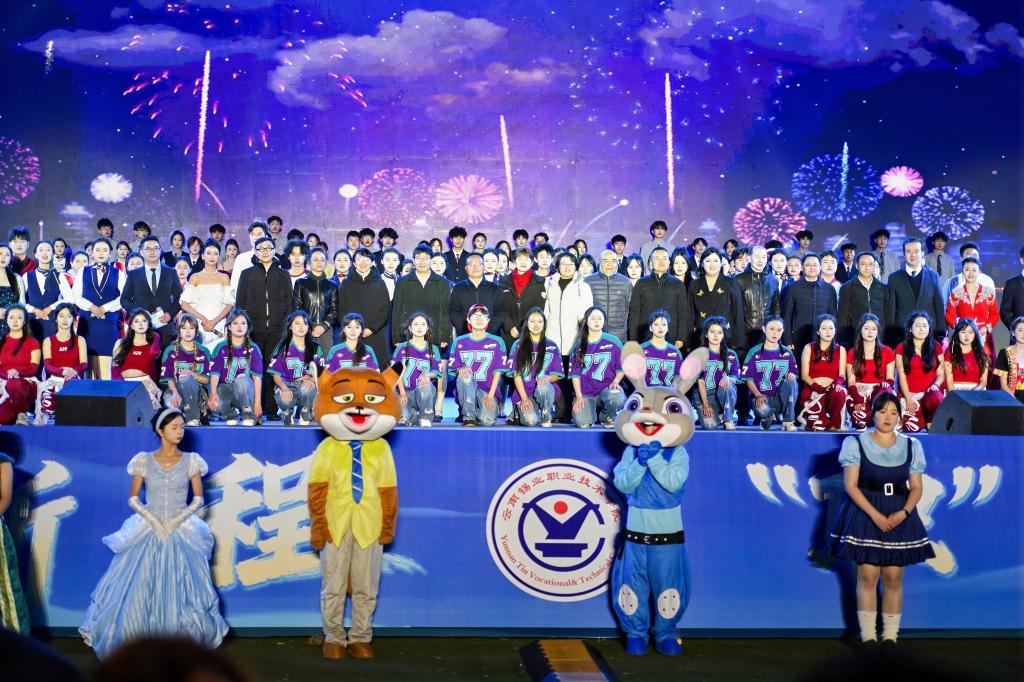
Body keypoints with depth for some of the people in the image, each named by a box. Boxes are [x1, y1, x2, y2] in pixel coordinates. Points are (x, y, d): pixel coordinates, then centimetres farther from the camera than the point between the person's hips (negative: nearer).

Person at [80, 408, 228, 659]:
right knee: (141, 588, -2)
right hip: (148, 531, 0)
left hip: (181, 532, 0)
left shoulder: (191, 461, 2)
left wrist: (177, 520, -11)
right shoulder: (144, 460, 1)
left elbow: (198, 499, 2)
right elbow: (133, 498, 2)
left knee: (180, 588, -2)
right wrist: (153, 519, -12)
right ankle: (138, 644, 10)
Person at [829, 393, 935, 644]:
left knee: (894, 578, 2)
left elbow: (916, 488, 8)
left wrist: (903, 513, -11)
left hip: (899, 517, 3)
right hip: (865, 515, -2)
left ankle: (890, 636, 9)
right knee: (867, 577, -5)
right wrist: (875, 515, -16)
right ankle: (868, 636, 1)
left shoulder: (911, 446, 9)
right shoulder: (856, 443, 0)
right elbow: (851, 485, -6)